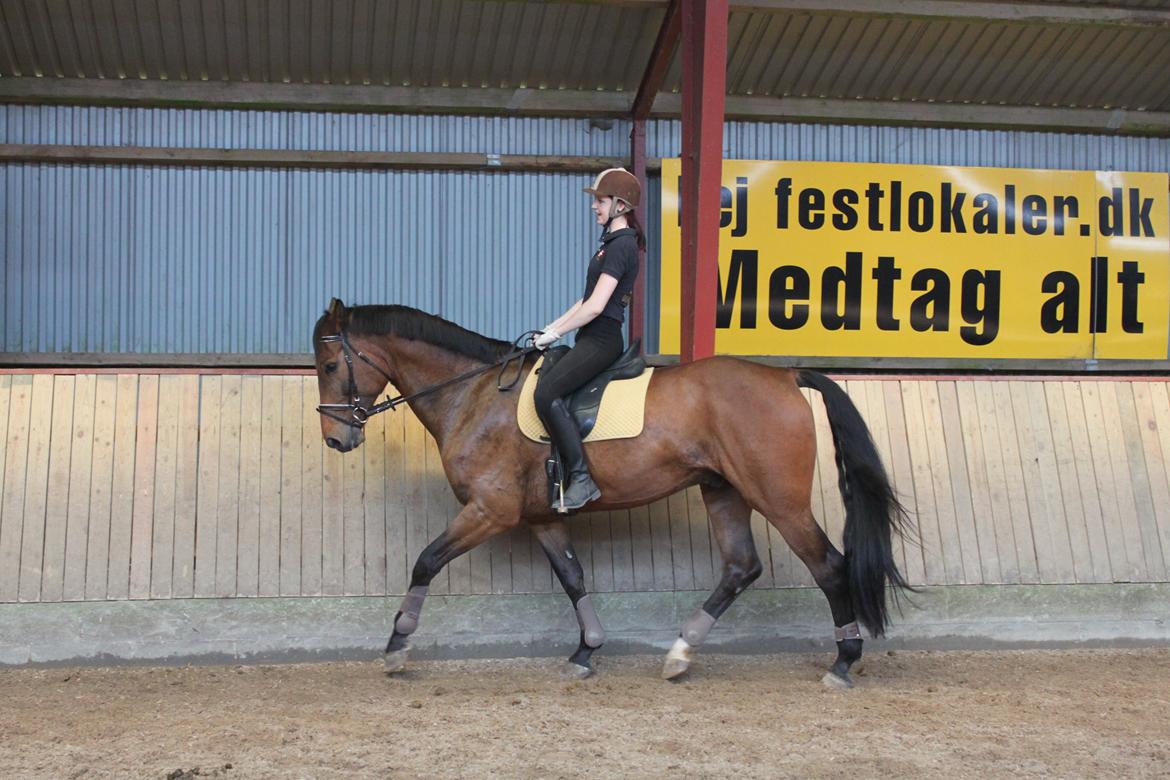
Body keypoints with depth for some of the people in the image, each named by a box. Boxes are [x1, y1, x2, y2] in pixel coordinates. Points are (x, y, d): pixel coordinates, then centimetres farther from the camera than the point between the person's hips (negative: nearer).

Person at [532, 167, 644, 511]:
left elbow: (595, 306, -20)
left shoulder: (621, 245, -15)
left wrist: (555, 333, -12)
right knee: (547, 388, 13)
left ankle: (581, 480, -22)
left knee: (547, 392, -25)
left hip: (601, 338, -11)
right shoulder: (615, 241, 18)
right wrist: (552, 327, 14)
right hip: (593, 338, 11)